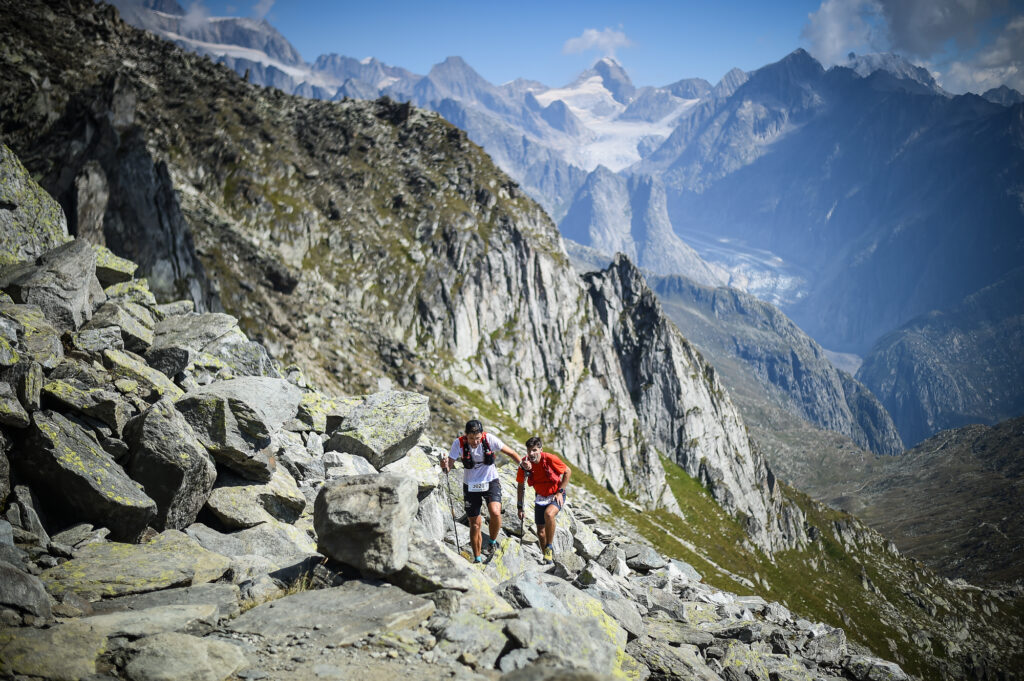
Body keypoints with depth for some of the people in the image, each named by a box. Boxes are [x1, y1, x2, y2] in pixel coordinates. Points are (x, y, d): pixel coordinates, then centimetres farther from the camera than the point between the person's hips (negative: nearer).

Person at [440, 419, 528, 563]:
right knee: (475, 524, 5)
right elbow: (449, 464, -18)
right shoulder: (459, 443, -17)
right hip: (471, 486, 1)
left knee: (495, 513, -25)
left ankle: (492, 542, 4)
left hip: (491, 482, -1)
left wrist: (522, 463, -24)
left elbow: (509, 451, -8)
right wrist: (445, 466, -42)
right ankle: (477, 559, 22)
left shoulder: (489, 439, -17)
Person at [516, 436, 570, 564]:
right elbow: (520, 486, -1)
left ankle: (550, 547, -14)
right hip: (541, 498, 4)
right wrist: (519, 506, -2)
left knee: (548, 514, -34)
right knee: (540, 532, 5)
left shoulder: (550, 459, -24)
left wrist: (560, 491, -12)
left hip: (556, 496, -4)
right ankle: (549, 559, 28)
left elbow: (568, 472, -9)